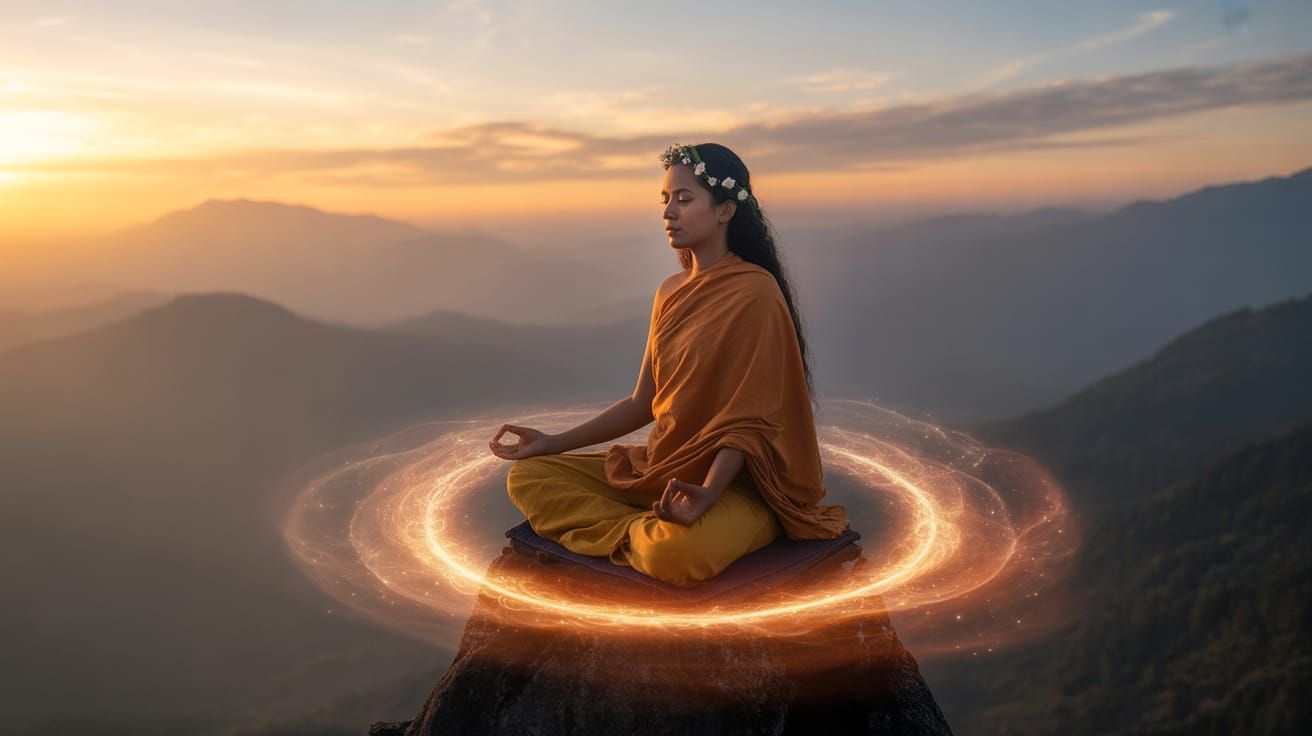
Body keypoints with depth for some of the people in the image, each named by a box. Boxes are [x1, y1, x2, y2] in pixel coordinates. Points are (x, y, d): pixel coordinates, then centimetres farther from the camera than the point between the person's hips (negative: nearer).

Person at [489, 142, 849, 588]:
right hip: (660, 467, 8)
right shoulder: (670, 293, 10)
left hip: (734, 480, -8)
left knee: (674, 555, -39)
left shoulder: (755, 292, -15)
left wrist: (707, 493, -32)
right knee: (527, 477, -2)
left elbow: (751, 421, -17)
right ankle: (643, 531, -12)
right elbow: (643, 404, 13)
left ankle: (639, 534, -7)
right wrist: (554, 443, 9)